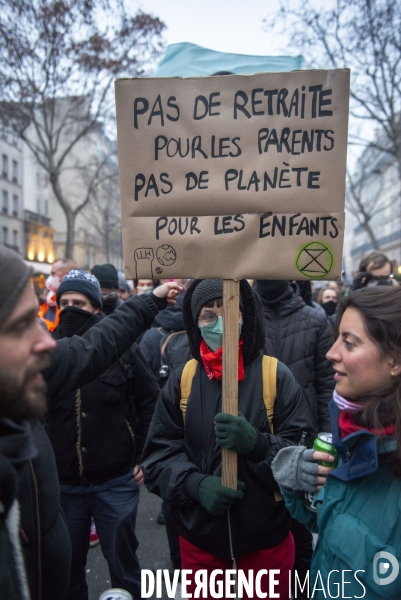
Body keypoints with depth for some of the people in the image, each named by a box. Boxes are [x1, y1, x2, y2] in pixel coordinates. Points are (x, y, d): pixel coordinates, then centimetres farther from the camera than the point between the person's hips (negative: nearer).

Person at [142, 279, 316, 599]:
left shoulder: (277, 376, -13)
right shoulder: (182, 379, -6)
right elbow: (158, 452, -2)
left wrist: (257, 442, -29)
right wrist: (196, 484, -19)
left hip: (266, 539, -1)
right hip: (199, 537, 2)